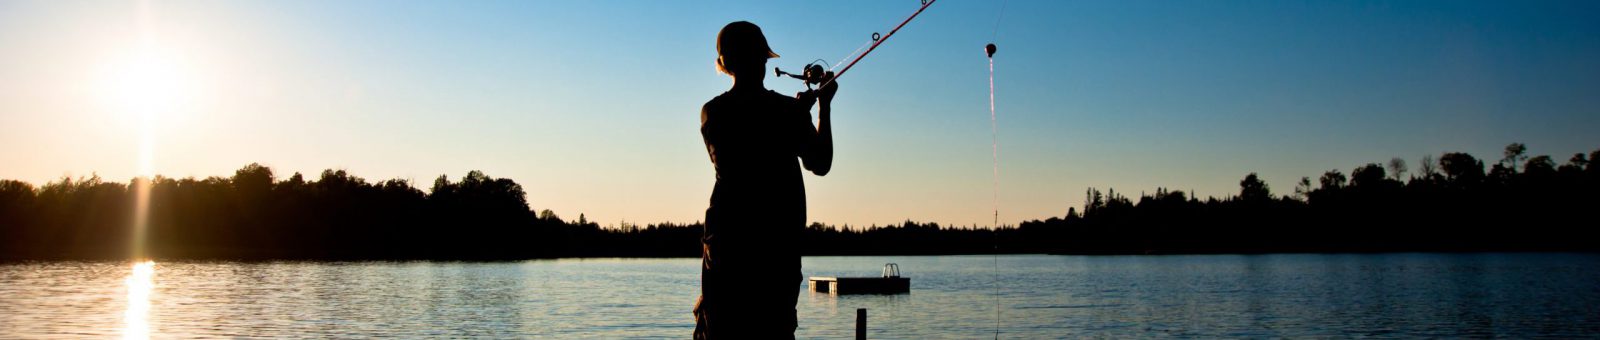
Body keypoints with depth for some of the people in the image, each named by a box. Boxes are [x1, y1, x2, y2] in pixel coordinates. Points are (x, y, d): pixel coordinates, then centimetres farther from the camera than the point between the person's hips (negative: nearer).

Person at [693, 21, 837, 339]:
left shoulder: (712, 112, 3)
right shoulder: (790, 110, -4)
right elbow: (820, 164, 6)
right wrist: (824, 107, 14)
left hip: (726, 237, 1)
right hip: (780, 240, -1)